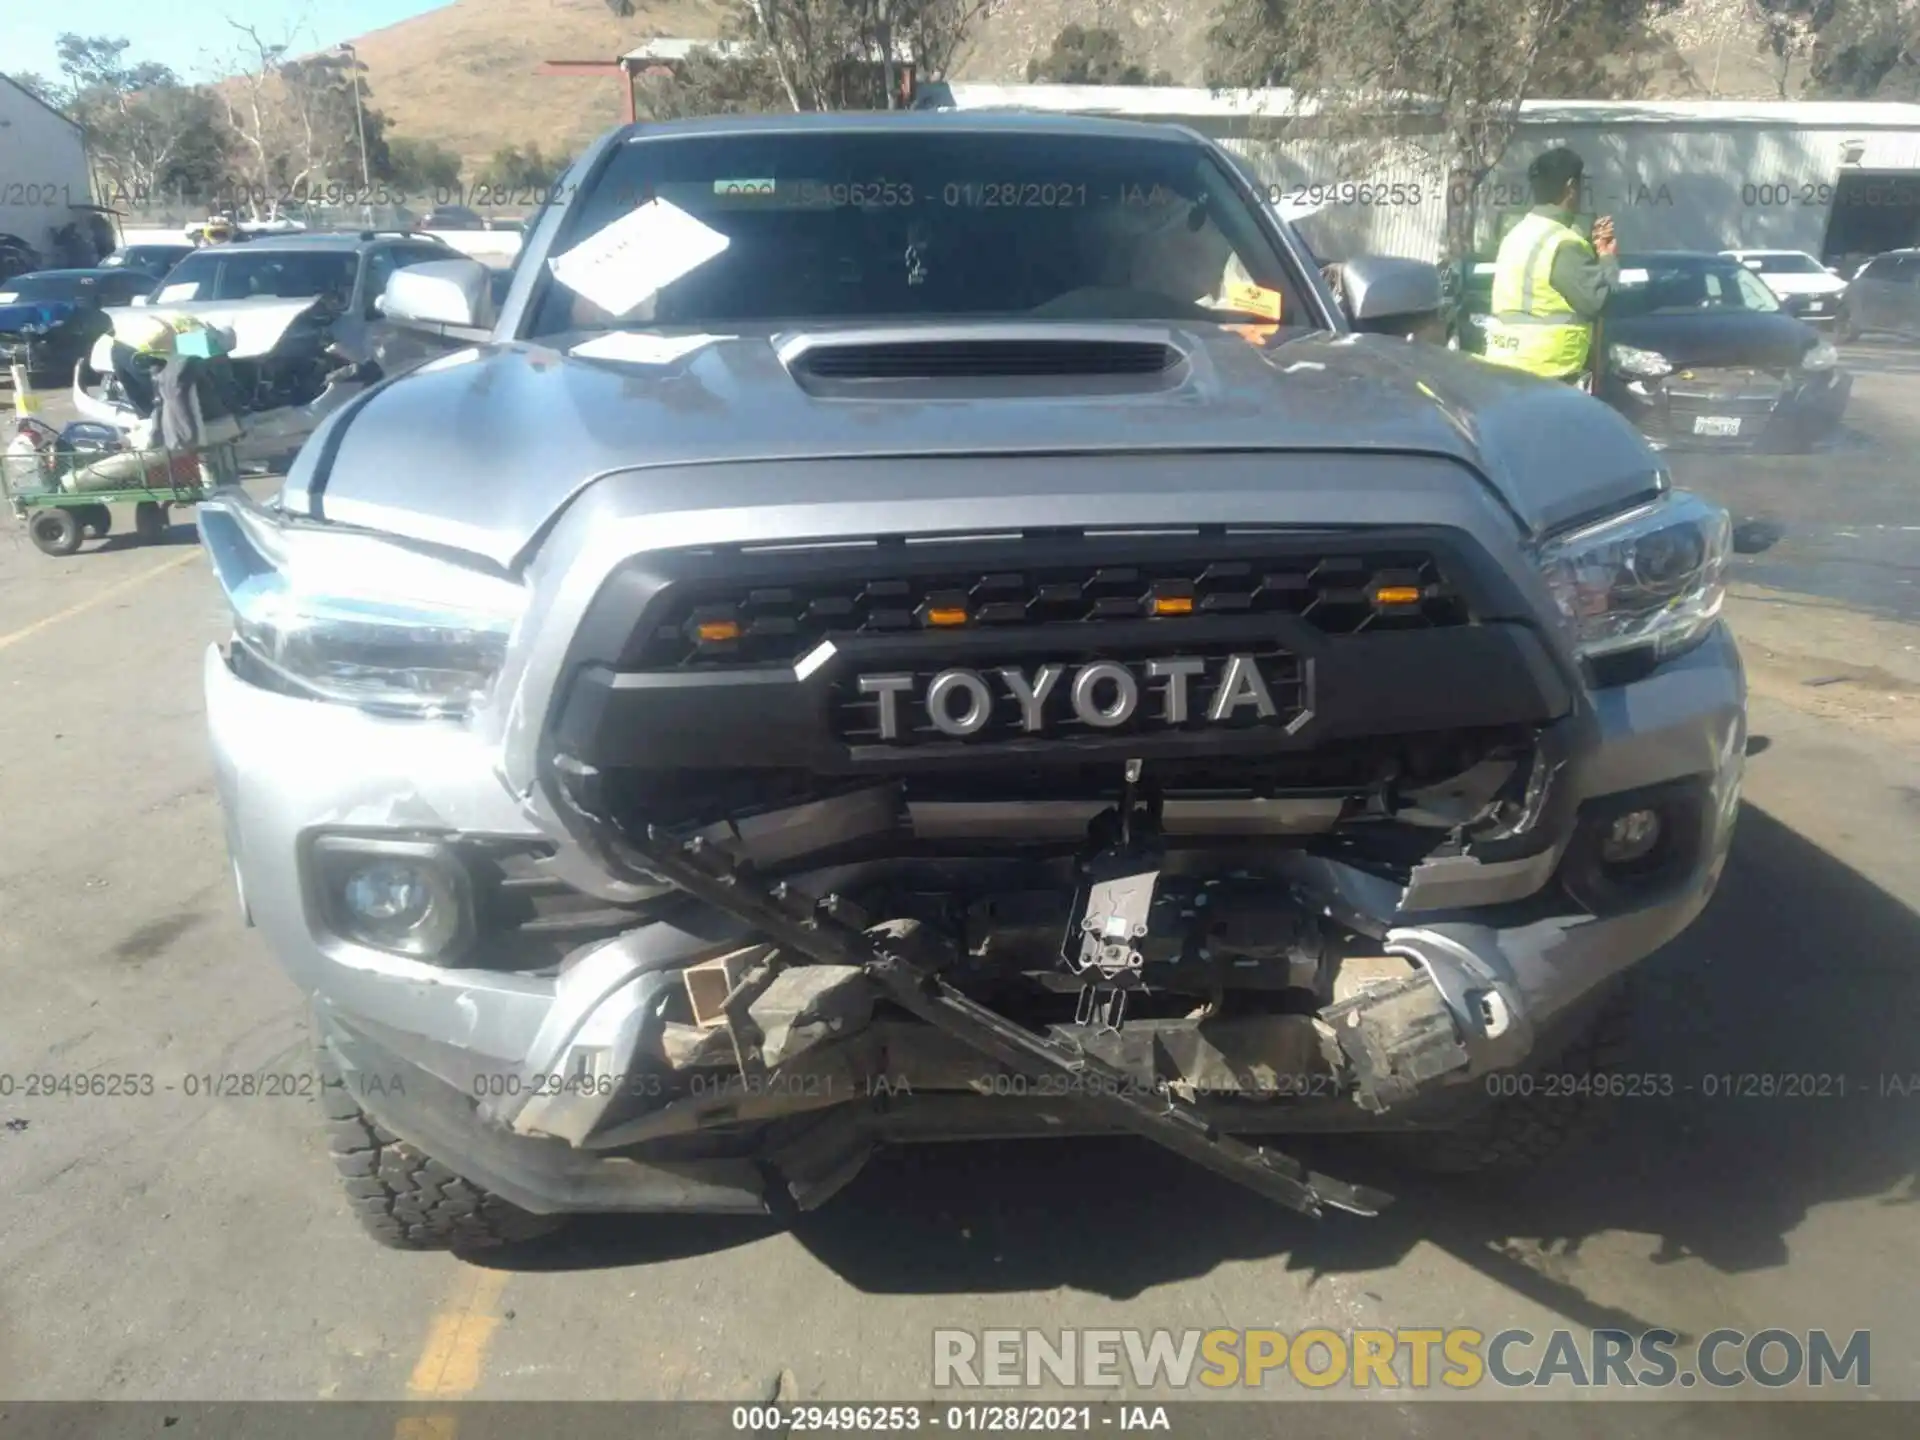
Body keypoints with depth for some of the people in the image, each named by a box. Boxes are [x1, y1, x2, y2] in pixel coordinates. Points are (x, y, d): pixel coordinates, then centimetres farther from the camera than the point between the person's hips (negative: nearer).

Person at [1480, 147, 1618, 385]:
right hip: (1543, 374, -10)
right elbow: (1596, 300, -12)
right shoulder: (1562, 244, -15)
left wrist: (1593, 249, 13)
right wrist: (1608, 259, 4)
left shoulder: (1519, 233, 15)